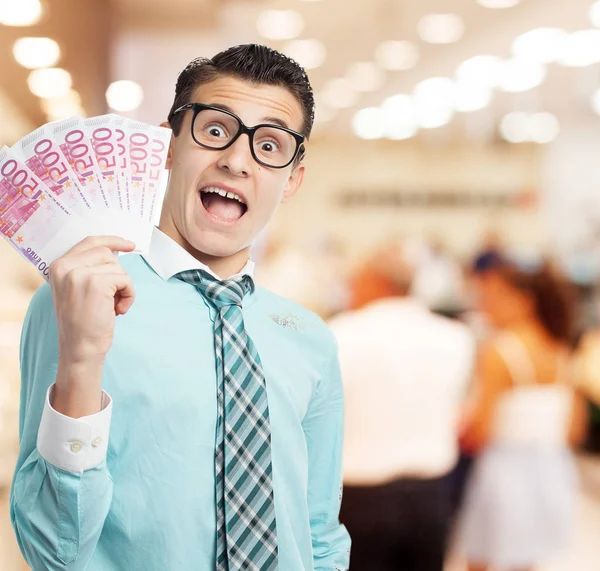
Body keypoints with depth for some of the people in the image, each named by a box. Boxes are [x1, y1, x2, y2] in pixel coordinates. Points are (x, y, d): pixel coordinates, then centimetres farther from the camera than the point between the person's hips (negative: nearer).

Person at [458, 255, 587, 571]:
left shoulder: (496, 352, -13)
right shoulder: (560, 350, 7)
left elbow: (478, 429, -17)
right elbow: (575, 428, 9)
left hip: (505, 470, -7)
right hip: (552, 470, 7)